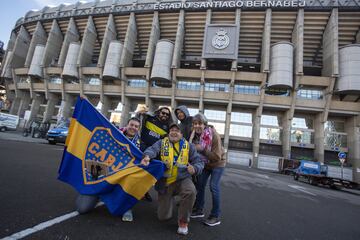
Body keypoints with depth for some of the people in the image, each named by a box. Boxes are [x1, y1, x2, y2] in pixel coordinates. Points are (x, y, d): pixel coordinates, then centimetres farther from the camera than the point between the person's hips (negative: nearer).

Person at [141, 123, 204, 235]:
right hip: (164, 182, 1)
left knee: (191, 191, -34)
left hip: (182, 179, 0)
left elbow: (199, 162, 1)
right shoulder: (161, 143, 3)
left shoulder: (189, 146, 4)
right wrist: (147, 156, -41)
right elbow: (152, 149, -18)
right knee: (163, 216, 4)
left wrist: (194, 169, -23)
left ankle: (183, 220, -8)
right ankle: (169, 198, 38)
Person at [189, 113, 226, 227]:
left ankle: (216, 216, 4)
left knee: (213, 186, -11)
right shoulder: (195, 135, -12)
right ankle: (199, 209, 27)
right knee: (200, 184, 9)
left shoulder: (214, 135, -29)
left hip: (217, 164, -6)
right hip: (205, 163, 6)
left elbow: (217, 156, -29)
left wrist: (202, 149, -35)